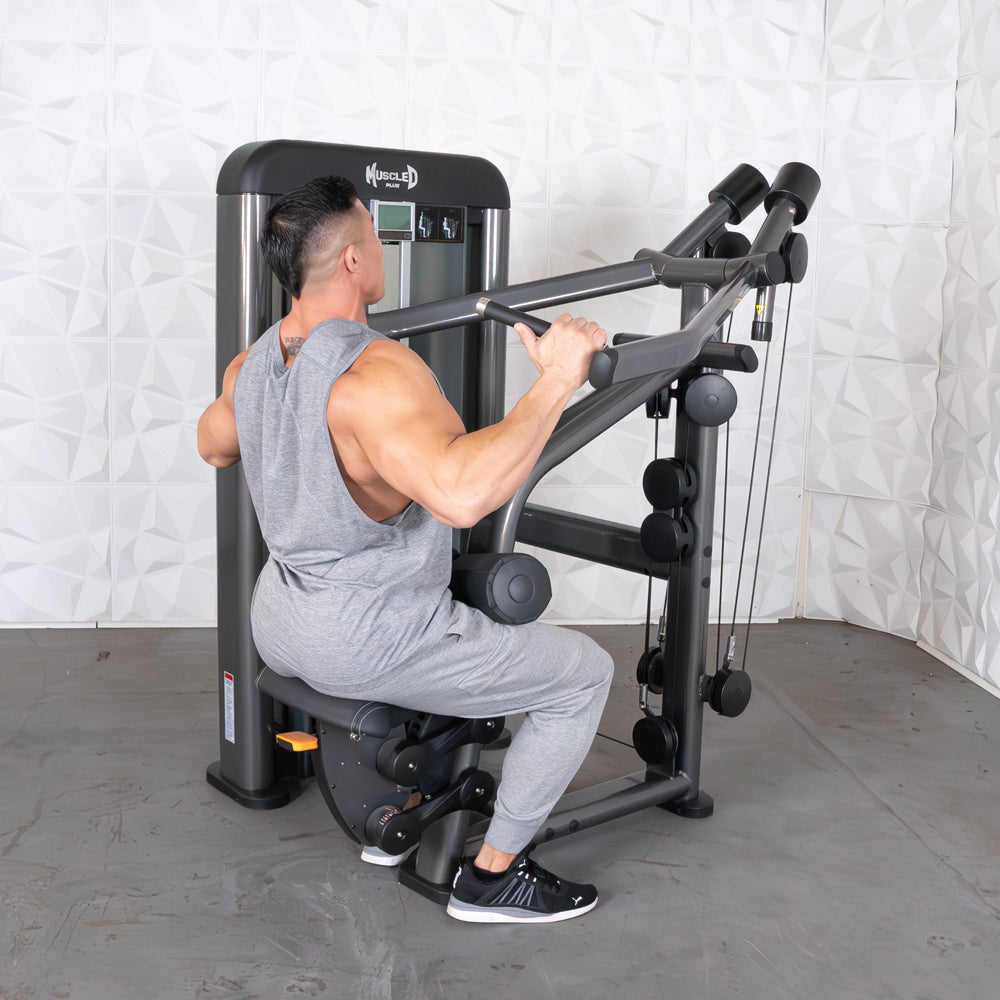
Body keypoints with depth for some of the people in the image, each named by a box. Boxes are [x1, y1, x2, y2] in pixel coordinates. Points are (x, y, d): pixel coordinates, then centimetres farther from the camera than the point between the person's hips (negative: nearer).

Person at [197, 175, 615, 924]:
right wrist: (555, 384, -38)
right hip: (363, 647, -9)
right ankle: (493, 876, 12)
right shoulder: (378, 375, -28)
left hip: (278, 629, 9)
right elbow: (461, 492, -44)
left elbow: (213, 446, 22)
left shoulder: (253, 364, 1)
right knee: (585, 673, 2)